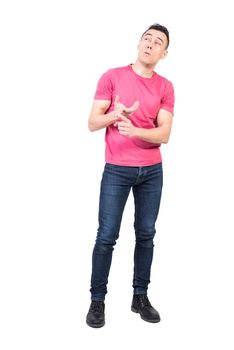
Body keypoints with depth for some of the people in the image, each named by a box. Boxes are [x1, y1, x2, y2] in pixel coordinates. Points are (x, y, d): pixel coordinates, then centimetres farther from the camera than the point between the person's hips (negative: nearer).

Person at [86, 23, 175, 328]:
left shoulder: (165, 87, 4)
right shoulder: (112, 77, -1)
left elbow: (164, 134, -6)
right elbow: (92, 123, -3)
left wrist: (134, 130, -23)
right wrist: (116, 114, -23)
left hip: (152, 171, 3)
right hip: (116, 170, -2)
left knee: (146, 234, 8)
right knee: (106, 236, -1)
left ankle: (140, 297, 21)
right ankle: (97, 300, 12)